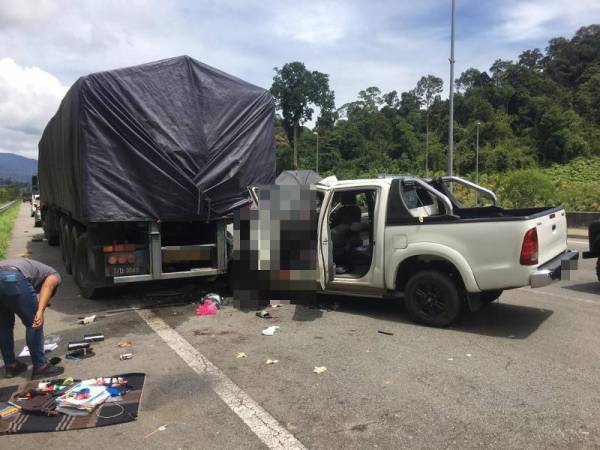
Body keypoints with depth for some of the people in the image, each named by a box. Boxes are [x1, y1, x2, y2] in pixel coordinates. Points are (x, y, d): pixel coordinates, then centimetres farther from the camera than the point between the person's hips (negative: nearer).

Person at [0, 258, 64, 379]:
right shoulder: (54, 275, 24)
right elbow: (47, 285, -3)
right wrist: (40, 311, -15)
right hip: (12, 278, -7)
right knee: (33, 324, 9)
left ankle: (11, 365, 33)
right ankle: (40, 367, 14)